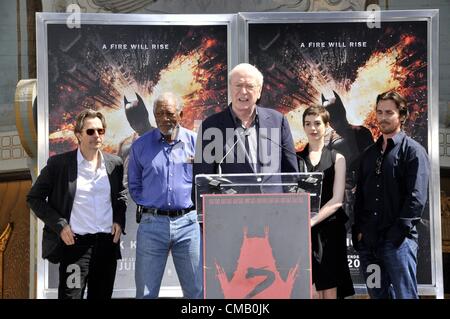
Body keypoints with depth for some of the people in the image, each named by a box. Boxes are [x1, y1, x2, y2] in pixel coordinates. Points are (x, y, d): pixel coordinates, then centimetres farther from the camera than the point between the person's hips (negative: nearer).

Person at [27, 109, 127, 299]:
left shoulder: (114, 163, 7)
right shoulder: (59, 163, -5)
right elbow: (34, 198, 1)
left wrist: (119, 221, 6)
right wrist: (59, 225, -9)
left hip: (107, 242, 4)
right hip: (75, 242, -4)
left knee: (102, 296, 12)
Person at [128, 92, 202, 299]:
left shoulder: (195, 142, 5)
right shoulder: (141, 146, 7)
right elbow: (134, 185, 14)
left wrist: (196, 204, 2)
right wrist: (147, 205, 2)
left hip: (187, 222, 0)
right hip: (152, 223, 0)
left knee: (196, 290, 3)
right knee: (146, 292, 4)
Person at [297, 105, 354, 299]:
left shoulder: (337, 159, 8)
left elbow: (337, 200, -1)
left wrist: (312, 221, -14)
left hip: (330, 230, 0)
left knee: (330, 291, -3)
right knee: (313, 291, -5)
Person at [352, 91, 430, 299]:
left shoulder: (412, 150, 0)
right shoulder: (369, 154, 20)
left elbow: (417, 196, -9)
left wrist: (400, 231, -15)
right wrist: (358, 231, 8)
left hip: (398, 240, -6)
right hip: (368, 241, 6)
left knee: (403, 294, -6)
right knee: (377, 294, 9)